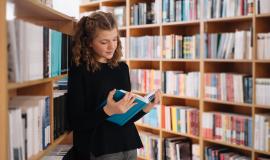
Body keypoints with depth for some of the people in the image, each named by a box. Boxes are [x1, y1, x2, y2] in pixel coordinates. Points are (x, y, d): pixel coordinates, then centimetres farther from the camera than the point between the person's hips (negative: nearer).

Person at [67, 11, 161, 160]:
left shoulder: (122, 67, 6)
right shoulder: (79, 71, -9)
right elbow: (76, 123, -13)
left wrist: (146, 108, -4)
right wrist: (107, 111, -26)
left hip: (128, 146, 5)